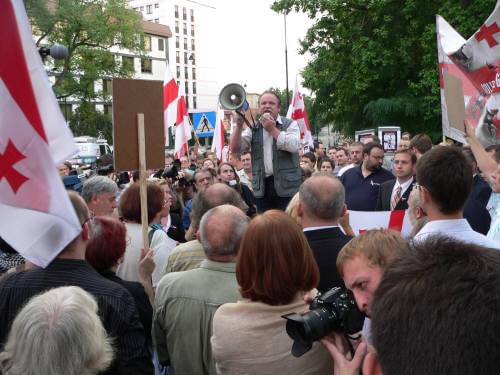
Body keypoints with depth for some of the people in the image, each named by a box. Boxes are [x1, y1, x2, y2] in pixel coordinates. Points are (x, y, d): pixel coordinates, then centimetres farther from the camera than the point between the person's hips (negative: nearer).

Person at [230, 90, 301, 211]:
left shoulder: (290, 124, 3)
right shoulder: (253, 128, 11)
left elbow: (294, 146, -14)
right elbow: (235, 148, 2)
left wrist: (272, 129, -11)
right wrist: (239, 125, -11)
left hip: (287, 185, -3)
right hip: (262, 186, 3)